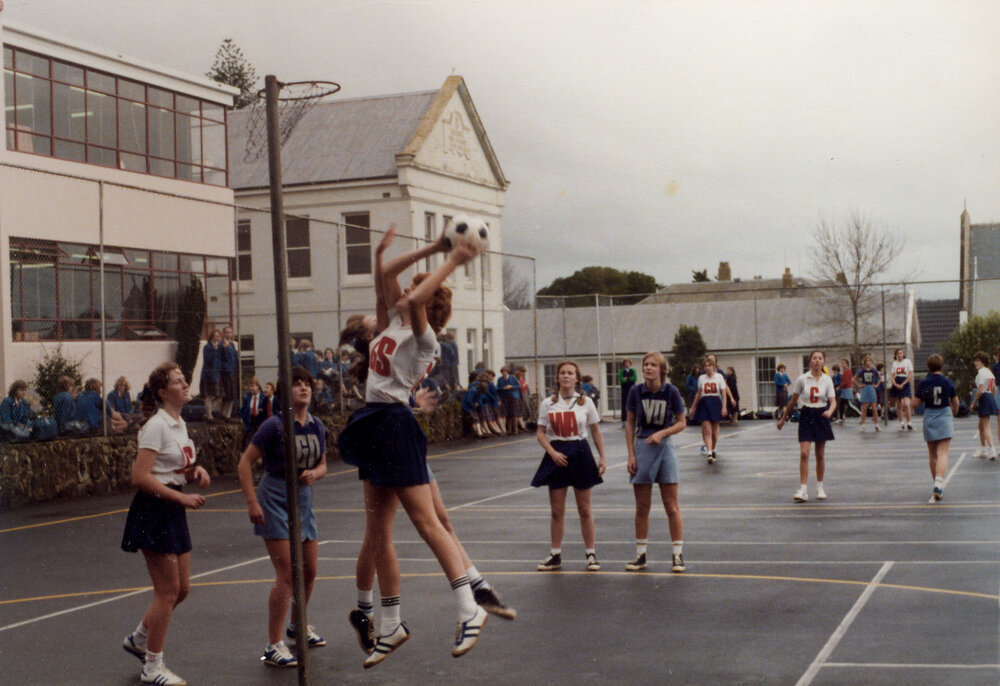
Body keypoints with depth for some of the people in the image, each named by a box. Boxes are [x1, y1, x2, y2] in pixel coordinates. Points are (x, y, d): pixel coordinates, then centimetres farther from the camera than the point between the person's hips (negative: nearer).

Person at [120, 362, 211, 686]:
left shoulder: (180, 424, 12)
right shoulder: (157, 425, -15)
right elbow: (140, 477, -22)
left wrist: (196, 470, 3)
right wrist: (182, 497, -21)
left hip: (173, 512, 9)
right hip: (153, 511, -9)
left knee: (182, 587, 12)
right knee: (168, 590, -4)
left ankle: (139, 638, 32)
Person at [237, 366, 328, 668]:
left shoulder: (317, 426, 3)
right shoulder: (275, 425, -15)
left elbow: (322, 464, 14)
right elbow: (245, 464, -11)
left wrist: (314, 473, -9)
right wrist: (252, 502, -15)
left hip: (303, 501, 7)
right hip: (275, 502, -7)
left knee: (309, 571, 15)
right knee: (286, 575, -11)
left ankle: (298, 626, 38)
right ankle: (273, 646, -3)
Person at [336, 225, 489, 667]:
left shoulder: (422, 336, -8)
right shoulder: (393, 325, 14)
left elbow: (414, 299, -26)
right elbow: (384, 275, 14)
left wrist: (452, 262, -17)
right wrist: (432, 249, 13)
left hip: (395, 425, -9)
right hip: (374, 426, 9)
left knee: (426, 522, -10)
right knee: (377, 533, 10)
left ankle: (469, 609, -5)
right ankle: (390, 626, 17)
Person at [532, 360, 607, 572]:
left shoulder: (585, 402, 1)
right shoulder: (547, 404, 2)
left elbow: (596, 431, 6)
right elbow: (540, 433, 3)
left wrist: (602, 457, 0)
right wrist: (552, 452, -12)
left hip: (580, 453, -1)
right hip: (557, 455, 1)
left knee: (584, 509, 5)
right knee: (557, 510, 4)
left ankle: (591, 553, 13)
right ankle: (555, 555, 13)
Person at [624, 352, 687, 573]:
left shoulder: (671, 391, -8)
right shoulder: (636, 392, -3)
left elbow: (681, 423, -1)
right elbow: (630, 424, 4)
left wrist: (662, 433, -17)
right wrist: (631, 454, -1)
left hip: (664, 447, -2)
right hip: (642, 448, 2)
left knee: (671, 506, 1)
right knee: (642, 507, 8)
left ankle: (678, 555, 8)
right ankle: (640, 555, 17)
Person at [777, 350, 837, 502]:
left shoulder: (827, 380, 0)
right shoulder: (802, 379, -3)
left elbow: (833, 401, -4)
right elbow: (793, 400, 6)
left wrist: (830, 411, -27)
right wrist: (783, 418, 10)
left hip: (821, 417, 1)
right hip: (806, 416, -1)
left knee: (820, 455, 9)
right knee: (804, 453, -12)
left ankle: (820, 488, 22)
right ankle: (803, 490, -12)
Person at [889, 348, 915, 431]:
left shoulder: (907, 361, -1)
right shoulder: (894, 363, 10)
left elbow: (911, 375, -6)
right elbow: (892, 376, 9)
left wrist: (902, 384, -12)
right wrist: (896, 384, -10)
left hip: (905, 384, -4)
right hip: (896, 385, 4)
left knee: (906, 404, -18)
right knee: (899, 405, 5)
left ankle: (909, 423, -13)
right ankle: (901, 424, 11)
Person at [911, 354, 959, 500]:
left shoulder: (923, 383, -5)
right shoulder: (947, 382, -4)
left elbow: (915, 404, -4)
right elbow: (955, 404, 8)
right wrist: (953, 413, 28)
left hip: (929, 419, 1)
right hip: (944, 418, -1)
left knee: (933, 455, 15)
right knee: (943, 454, -7)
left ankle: (937, 485, 24)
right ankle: (939, 485, -25)